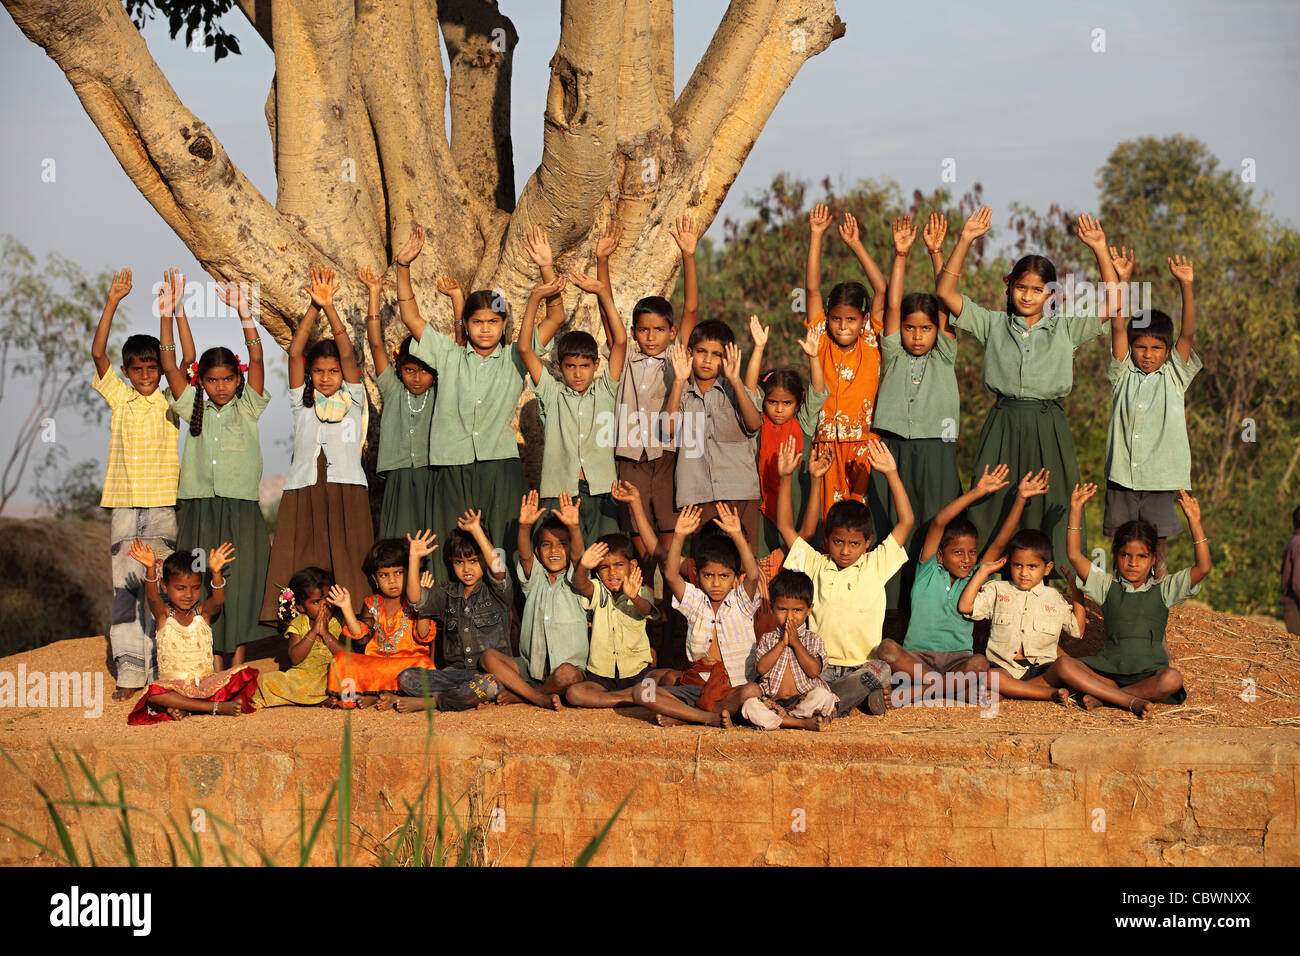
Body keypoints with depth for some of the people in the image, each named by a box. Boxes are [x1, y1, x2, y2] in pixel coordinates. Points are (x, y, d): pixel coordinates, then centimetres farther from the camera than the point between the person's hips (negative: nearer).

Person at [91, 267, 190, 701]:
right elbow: (98, 353, 0)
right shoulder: (119, 399, 10)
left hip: (163, 504, -2)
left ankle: (159, 669, 1)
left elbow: (188, 360, -6)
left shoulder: (170, 402, 6)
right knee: (124, 586, 0)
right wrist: (112, 303, -8)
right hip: (123, 503, 2)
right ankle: (129, 671, 2)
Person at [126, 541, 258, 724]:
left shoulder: (203, 612, 5)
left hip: (206, 682, 2)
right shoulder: (164, 614, 3)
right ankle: (216, 707, -34)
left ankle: (184, 707, -27)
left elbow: (218, 600, -17)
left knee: (241, 677, -25)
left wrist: (216, 572, -38)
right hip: (173, 685, -2)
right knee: (153, 693, -35)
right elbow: (152, 597, -18)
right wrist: (150, 569, -39)